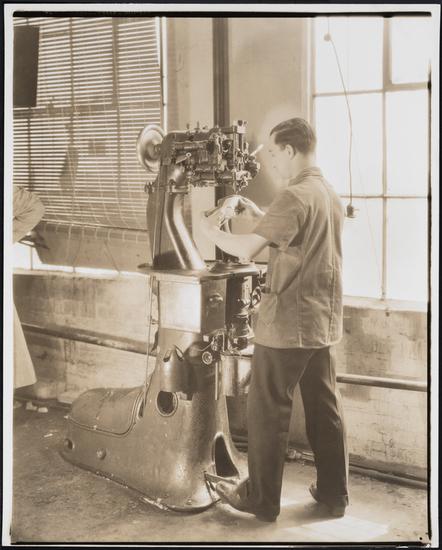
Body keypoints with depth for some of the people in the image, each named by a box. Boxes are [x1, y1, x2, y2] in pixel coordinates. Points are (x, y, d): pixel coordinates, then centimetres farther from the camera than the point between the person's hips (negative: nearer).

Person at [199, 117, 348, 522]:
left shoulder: (294, 195, -18)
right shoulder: (331, 194, 11)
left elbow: (247, 250, -22)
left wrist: (212, 231, -5)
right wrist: (253, 211, 13)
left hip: (287, 323, -8)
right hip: (324, 321, 9)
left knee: (268, 410, 4)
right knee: (325, 408, 14)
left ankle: (261, 498, 15)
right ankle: (334, 493, 23)